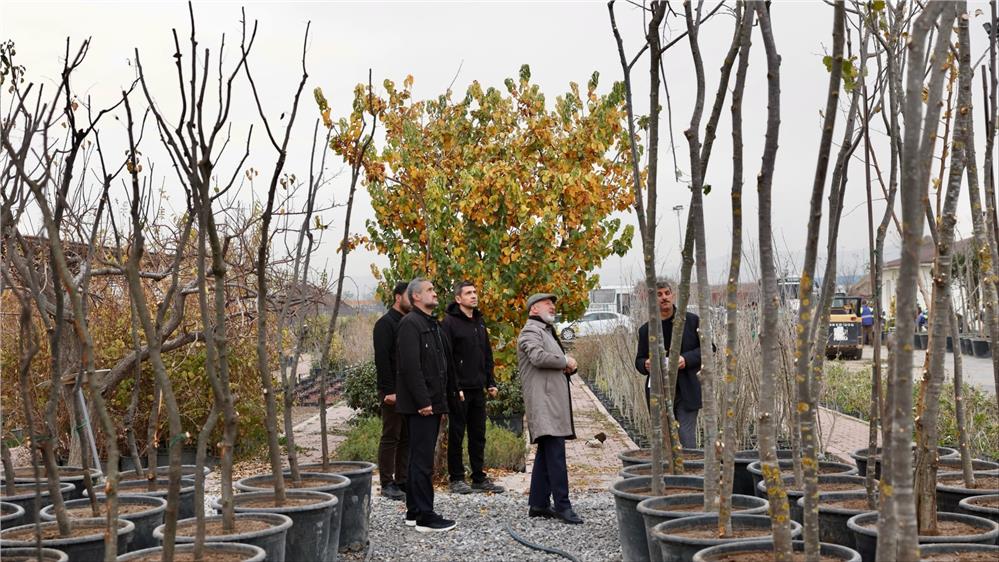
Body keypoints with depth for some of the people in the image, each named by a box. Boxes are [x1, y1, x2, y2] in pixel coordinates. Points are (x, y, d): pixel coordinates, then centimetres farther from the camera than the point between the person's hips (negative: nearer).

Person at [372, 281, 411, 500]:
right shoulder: (385, 324, -9)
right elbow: (382, 359, -15)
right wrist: (389, 391, -20)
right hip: (393, 392, -8)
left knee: (407, 437, 9)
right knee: (390, 437, -3)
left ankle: (402, 481, 15)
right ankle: (387, 484, 3)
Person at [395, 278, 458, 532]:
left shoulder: (433, 324, 19)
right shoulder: (410, 323, -12)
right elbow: (410, 366, -20)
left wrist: (445, 397, 16)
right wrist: (423, 401, -22)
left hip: (433, 403, 10)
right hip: (420, 404, -10)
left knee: (419, 458, 14)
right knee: (423, 460, -7)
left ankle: (414, 512, 21)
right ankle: (425, 517, -5)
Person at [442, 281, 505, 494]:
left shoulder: (480, 322, 14)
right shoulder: (449, 322, -9)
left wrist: (490, 382, 12)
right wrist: (454, 387, -18)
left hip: (478, 389, 7)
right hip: (459, 389, -7)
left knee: (478, 435, 11)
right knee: (457, 435, 2)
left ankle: (479, 477, 17)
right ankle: (456, 479, 9)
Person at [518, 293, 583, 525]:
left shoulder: (547, 331, 27)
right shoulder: (531, 331, -6)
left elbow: (562, 364, 29)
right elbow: (538, 357, -25)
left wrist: (569, 366, 5)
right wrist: (565, 361, -11)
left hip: (554, 400, 11)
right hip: (543, 401, -11)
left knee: (546, 453, 11)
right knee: (556, 454, -14)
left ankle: (538, 504, 15)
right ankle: (562, 506, -15)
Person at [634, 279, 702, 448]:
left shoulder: (691, 321, 2)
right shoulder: (646, 329, 8)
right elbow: (639, 360, 14)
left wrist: (686, 359, -14)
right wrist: (646, 365, -10)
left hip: (686, 392, -3)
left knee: (687, 439, -7)